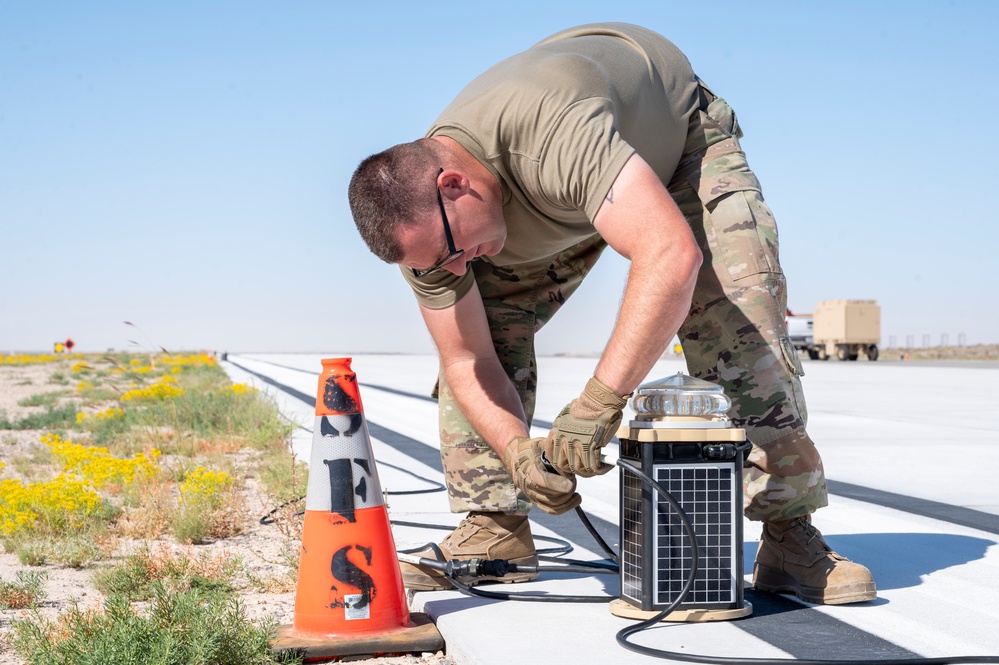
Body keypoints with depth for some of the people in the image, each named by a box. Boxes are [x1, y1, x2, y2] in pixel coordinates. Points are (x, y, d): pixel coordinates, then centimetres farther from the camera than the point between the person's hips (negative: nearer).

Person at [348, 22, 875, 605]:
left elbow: (671, 254, -57)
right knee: (484, 326, -10)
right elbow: (465, 362, -18)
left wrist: (598, 403, -58)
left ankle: (789, 530, -14)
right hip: (566, 197, 5)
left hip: (678, 132, -5)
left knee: (740, 321, -24)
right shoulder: (420, 217, -26)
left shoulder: (550, 127, -48)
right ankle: (494, 530, -1)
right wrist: (516, 449, -36)